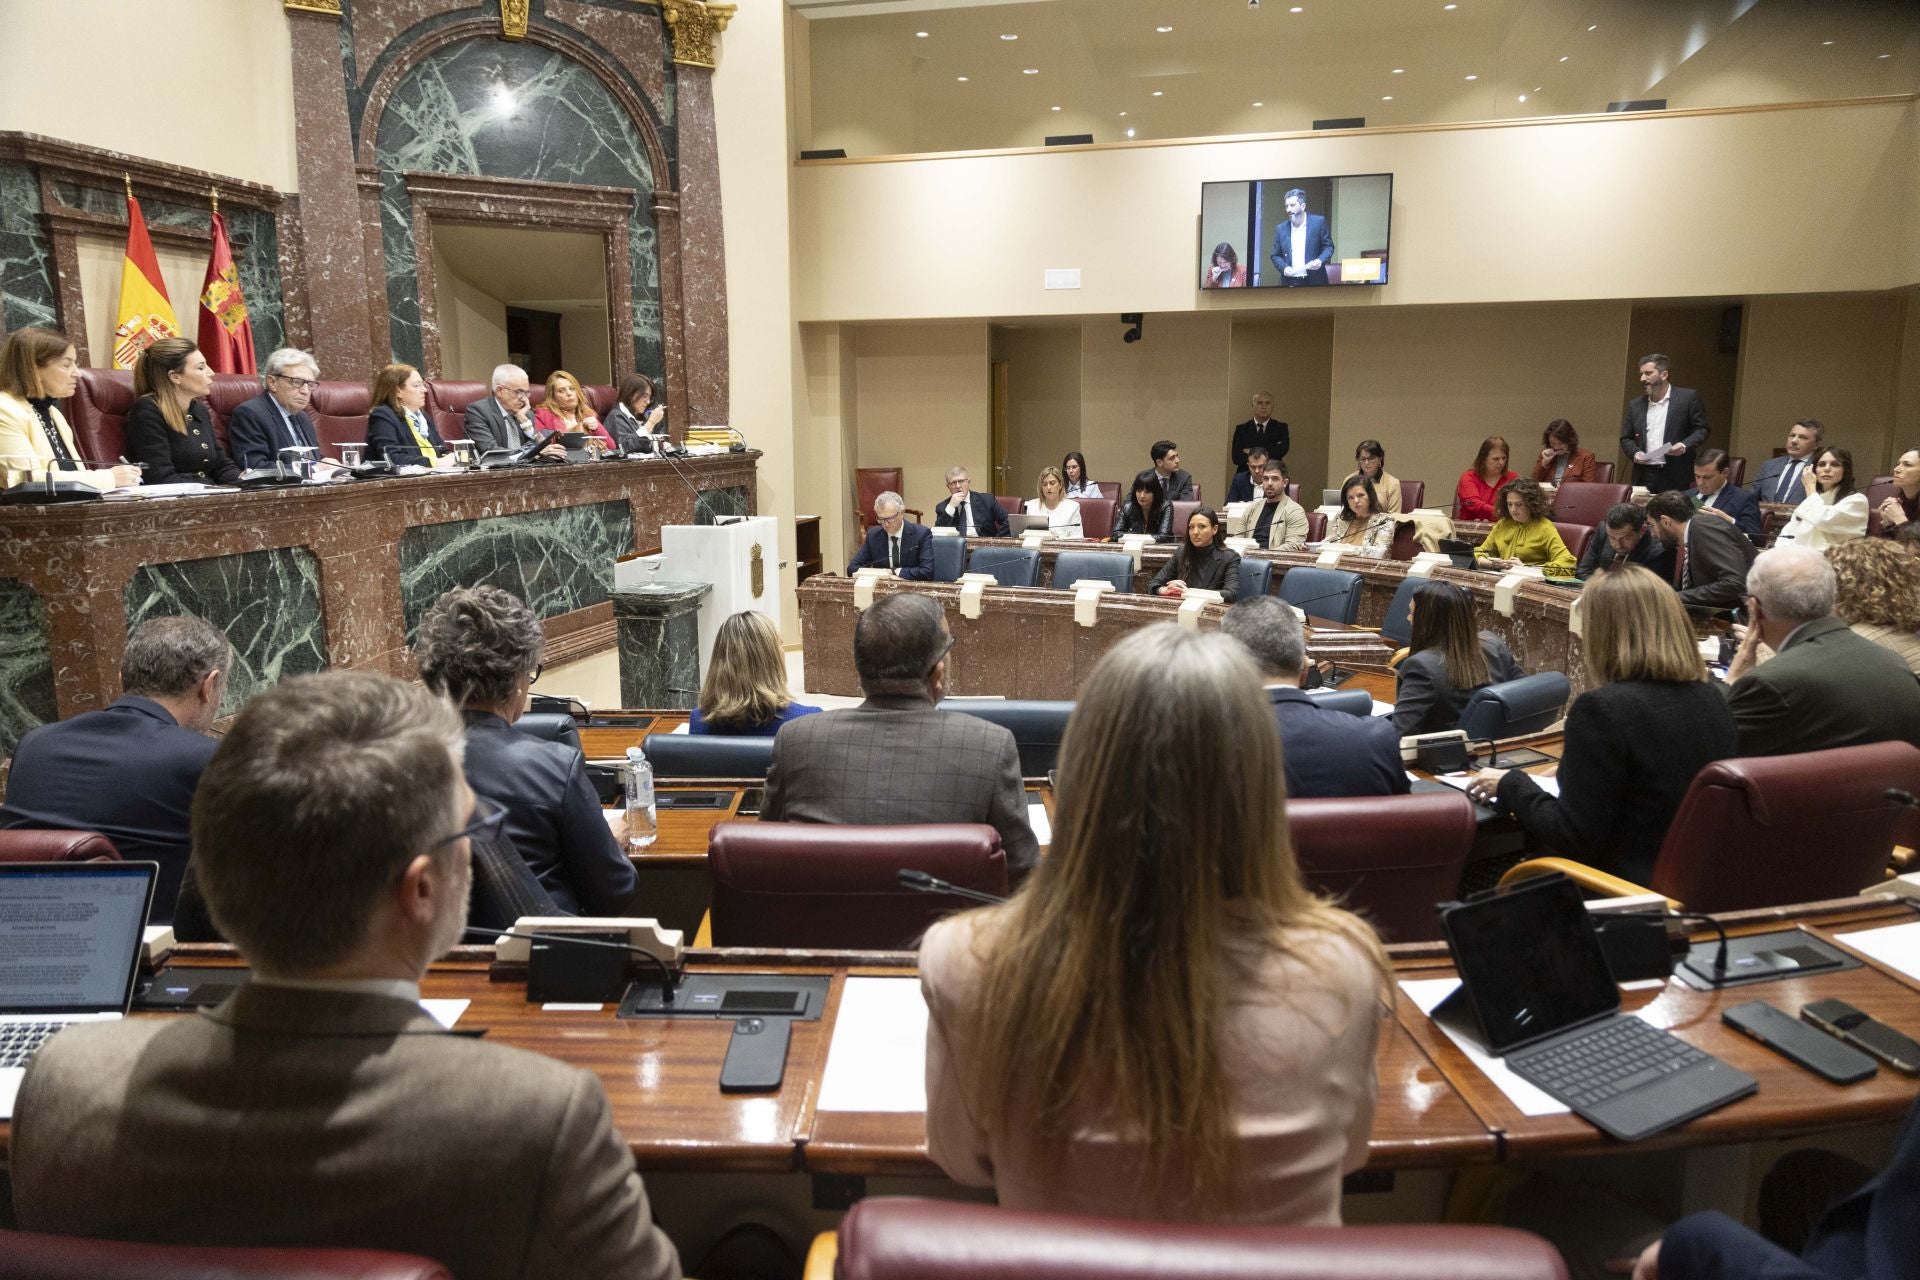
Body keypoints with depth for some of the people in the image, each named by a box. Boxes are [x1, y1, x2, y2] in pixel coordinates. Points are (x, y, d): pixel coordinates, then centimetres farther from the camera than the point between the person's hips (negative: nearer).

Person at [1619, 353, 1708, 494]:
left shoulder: (1688, 397, 2)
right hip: (1644, 477, 3)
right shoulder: (1635, 404, 13)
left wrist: (1684, 445, -17)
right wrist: (1635, 452, -6)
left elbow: (1701, 429, 1)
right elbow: (1626, 438, 14)